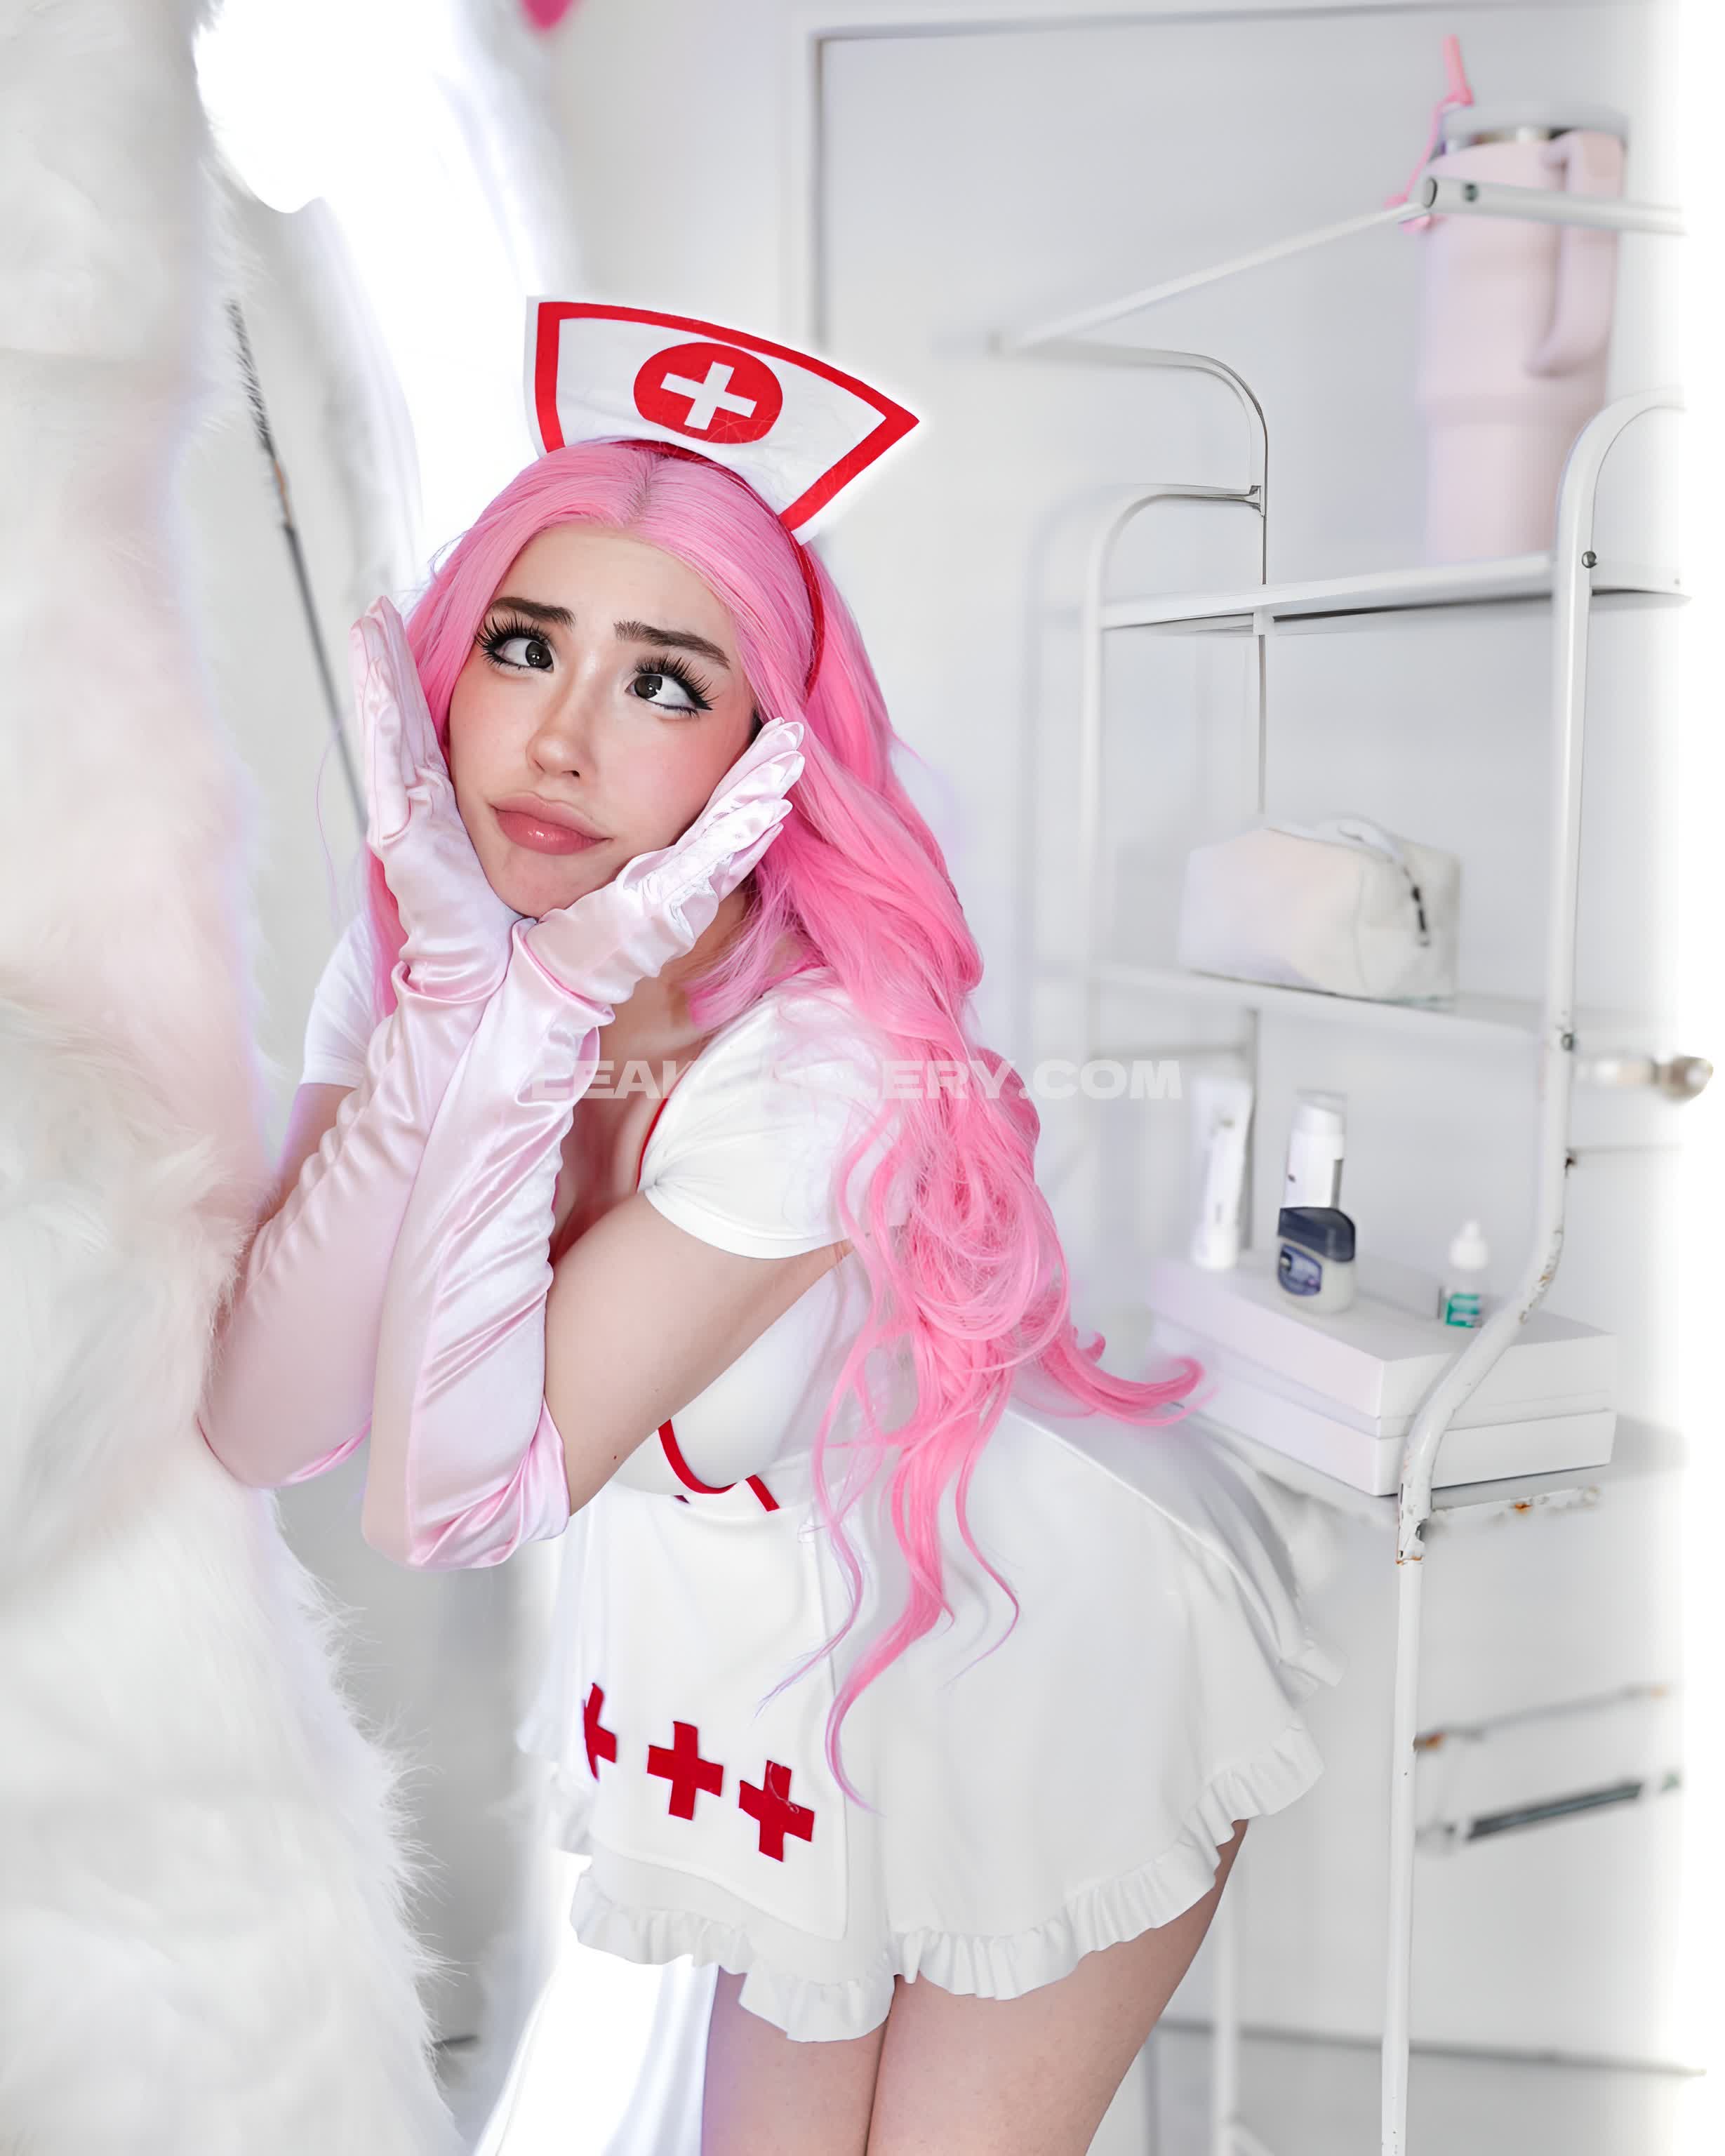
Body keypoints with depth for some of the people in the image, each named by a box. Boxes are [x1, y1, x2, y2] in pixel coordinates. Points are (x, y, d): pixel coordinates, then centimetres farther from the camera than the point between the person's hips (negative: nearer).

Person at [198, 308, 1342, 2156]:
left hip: (1057, 1655, -5)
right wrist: (462, 1000, -34)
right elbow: (262, 1432, -25)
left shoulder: (830, 1063, -34)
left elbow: (446, 1506, -34)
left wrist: (537, 1011, -40)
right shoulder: (420, 954, -16)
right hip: (803, 1664, 5)